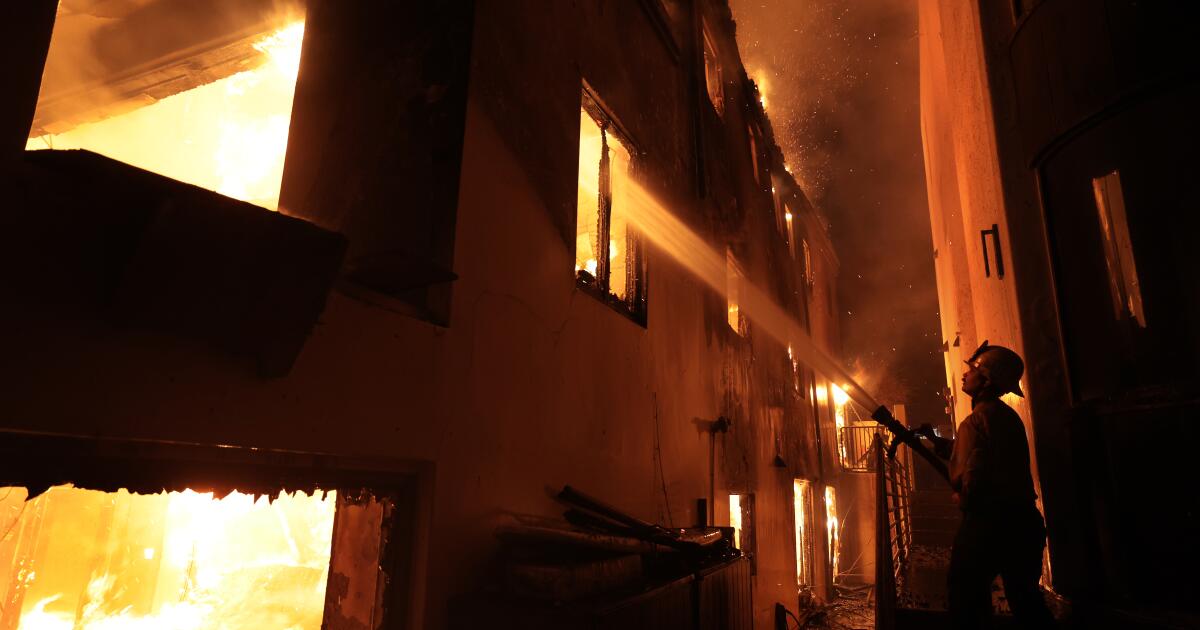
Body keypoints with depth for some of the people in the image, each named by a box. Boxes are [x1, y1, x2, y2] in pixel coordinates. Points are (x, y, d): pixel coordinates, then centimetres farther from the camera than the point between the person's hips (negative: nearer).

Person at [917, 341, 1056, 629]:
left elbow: (975, 473, -25)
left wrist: (963, 498, -5)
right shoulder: (1008, 416, 12)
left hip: (989, 521, -9)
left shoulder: (977, 419, -17)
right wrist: (934, 440, 27)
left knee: (966, 595, 6)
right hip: (1023, 518, 9)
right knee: (1025, 598, 19)